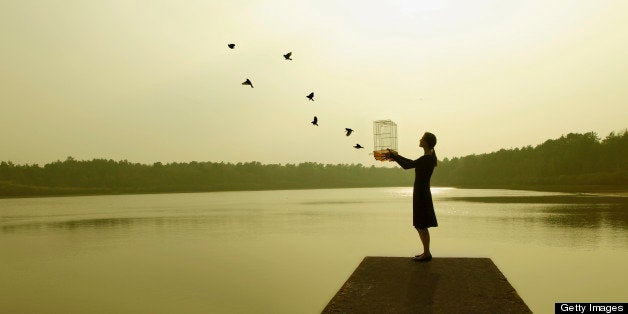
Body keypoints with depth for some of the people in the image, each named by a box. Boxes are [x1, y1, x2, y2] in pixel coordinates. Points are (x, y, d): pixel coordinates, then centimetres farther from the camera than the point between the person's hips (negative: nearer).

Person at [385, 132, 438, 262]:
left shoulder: (426, 159, -20)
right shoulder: (430, 156, 9)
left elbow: (407, 165, -16)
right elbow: (412, 163, 20)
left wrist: (393, 156, -5)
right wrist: (396, 156, 18)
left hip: (421, 194, -10)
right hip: (422, 193, 10)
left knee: (421, 226, -1)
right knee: (421, 226, 15)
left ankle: (427, 253, 8)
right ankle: (426, 252, 23)